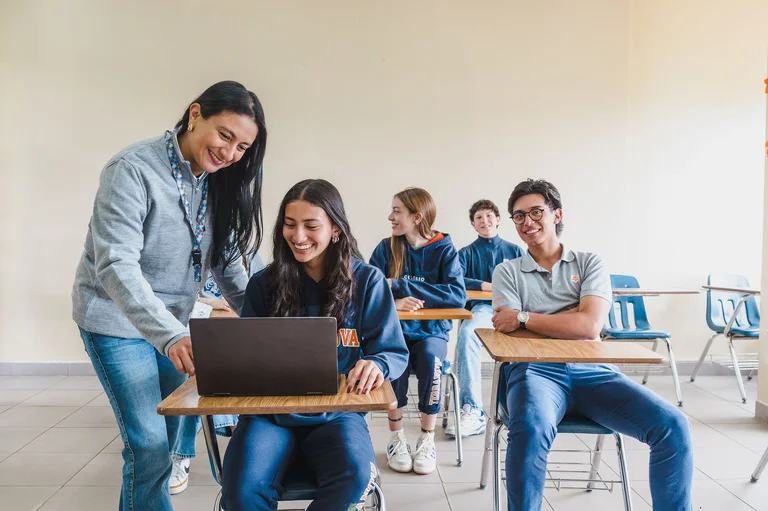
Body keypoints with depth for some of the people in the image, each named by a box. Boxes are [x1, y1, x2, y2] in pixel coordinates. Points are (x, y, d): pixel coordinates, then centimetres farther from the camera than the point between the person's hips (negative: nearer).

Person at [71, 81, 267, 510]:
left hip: (176, 319, 6)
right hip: (117, 318, -6)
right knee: (149, 444, -6)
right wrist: (170, 336, -41)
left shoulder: (219, 182, -1)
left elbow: (227, 261, 3)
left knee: (184, 408, 15)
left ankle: (177, 458, 44)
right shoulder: (132, 169, -21)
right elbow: (116, 266, -29)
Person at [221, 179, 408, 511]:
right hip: (271, 410, 1)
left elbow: (395, 352, 0)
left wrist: (376, 365, -24)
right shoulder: (263, 284, 5)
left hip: (336, 411, -1)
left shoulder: (367, 281, 0)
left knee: (354, 477, -31)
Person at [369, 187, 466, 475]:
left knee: (430, 357, -32)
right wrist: (393, 301, -30)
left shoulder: (444, 249, -4)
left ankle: (427, 438, -11)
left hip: (432, 331, -1)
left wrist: (400, 286, -21)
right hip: (395, 329, 1)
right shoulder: (386, 249, 1)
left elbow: (458, 295, -18)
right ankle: (395, 436, -11)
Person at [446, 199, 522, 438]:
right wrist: (488, 286, -10)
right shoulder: (466, 253, 19)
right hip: (482, 307, -1)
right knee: (466, 334, -36)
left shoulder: (514, 251, 23)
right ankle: (473, 412, -37)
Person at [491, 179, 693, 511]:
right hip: (535, 370, -2)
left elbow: (590, 326, -6)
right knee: (531, 429, -36)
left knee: (672, 425, -18)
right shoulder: (507, 272, 10)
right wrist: (572, 317, -3)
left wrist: (523, 317, -5)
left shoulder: (588, 262, 11)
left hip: (592, 371, 2)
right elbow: (514, 334, -5)